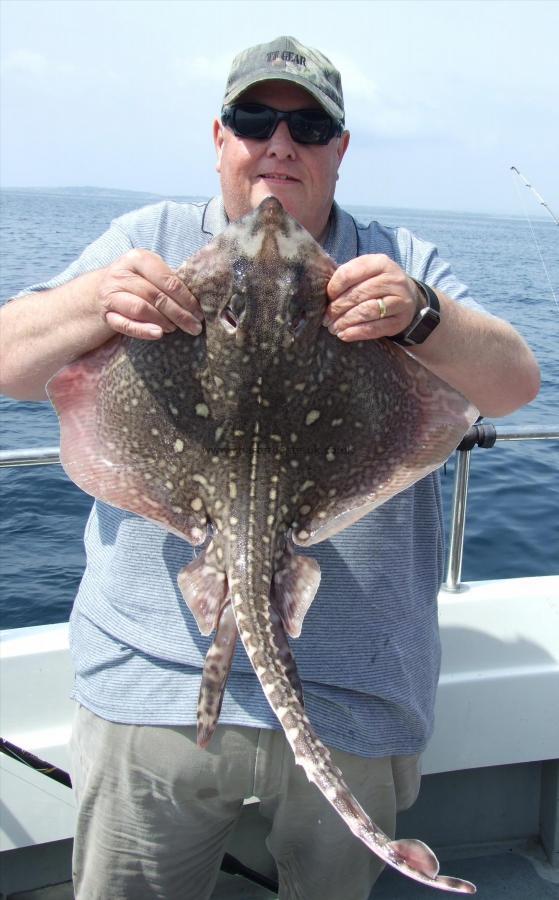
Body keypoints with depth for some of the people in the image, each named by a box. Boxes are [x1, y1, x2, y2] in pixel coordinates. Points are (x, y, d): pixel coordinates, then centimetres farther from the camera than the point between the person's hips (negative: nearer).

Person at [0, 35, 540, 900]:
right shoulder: (147, 239, 5)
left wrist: (420, 314, -25)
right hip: (155, 682, 0)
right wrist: (94, 302, -25)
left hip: (356, 695, 1)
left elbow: (516, 384, -4)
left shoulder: (400, 263, 7)